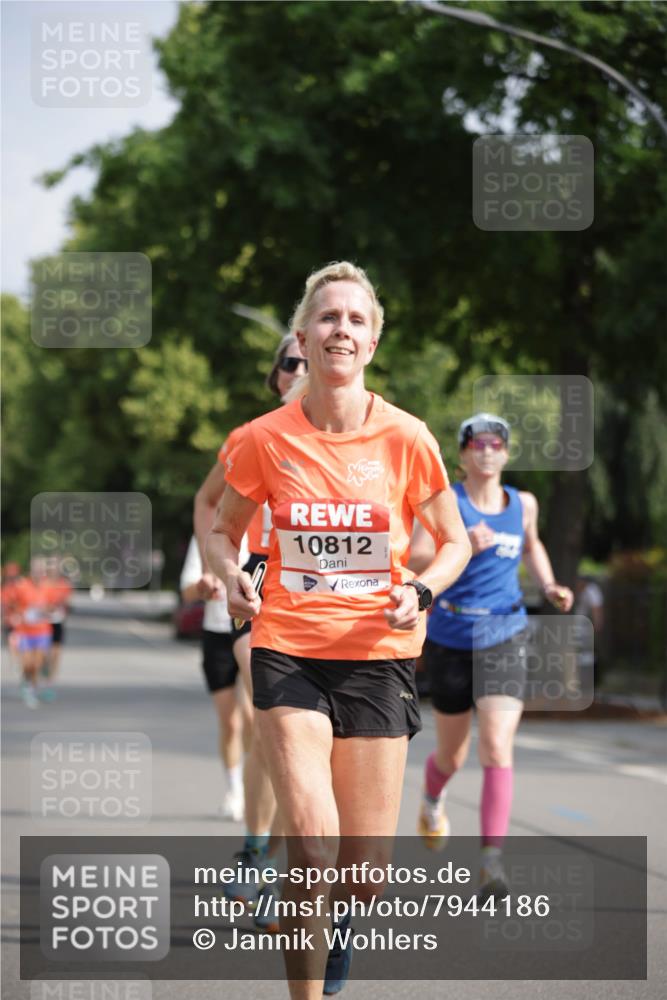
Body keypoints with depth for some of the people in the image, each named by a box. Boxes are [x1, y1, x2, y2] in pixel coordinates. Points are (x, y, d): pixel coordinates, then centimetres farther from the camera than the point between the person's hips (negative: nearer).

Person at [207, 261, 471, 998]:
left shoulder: (406, 439, -4)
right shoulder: (265, 439, -3)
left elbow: (454, 541, 9)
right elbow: (223, 530, 13)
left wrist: (420, 590, -12)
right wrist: (232, 577, -8)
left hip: (377, 654, 1)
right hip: (288, 650, -1)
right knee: (310, 845, -18)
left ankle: (334, 929, 40)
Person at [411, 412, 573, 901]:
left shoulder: (522, 503, 5)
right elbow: (414, 560, -20)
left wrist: (550, 586, 11)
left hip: (504, 640, 1)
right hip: (451, 640, -1)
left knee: (497, 749, -17)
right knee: (452, 756, 15)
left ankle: (493, 861, -21)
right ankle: (433, 799, 52)